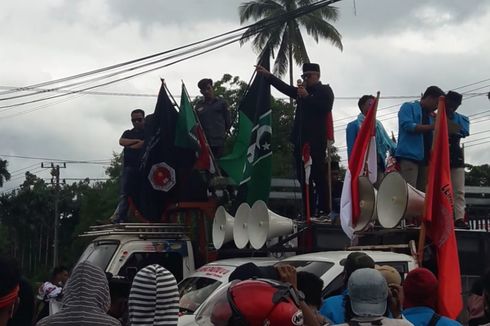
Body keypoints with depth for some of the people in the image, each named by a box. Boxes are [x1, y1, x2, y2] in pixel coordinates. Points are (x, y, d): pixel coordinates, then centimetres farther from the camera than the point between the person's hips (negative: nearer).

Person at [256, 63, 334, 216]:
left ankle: (323, 210, -4)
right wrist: (267, 75, 20)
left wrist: (307, 97, -13)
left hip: (316, 142, -7)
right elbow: (285, 88, 24)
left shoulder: (325, 90, 2)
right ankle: (309, 210, 12)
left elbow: (326, 107, -14)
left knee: (319, 176, -6)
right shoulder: (302, 91, 21)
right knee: (303, 177, 7)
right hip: (300, 140, 7)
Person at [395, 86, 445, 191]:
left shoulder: (429, 116, 26)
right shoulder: (409, 107, 7)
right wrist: (433, 127, -11)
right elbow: (407, 125, -10)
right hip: (409, 156, -7)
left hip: (425, 158, 7)